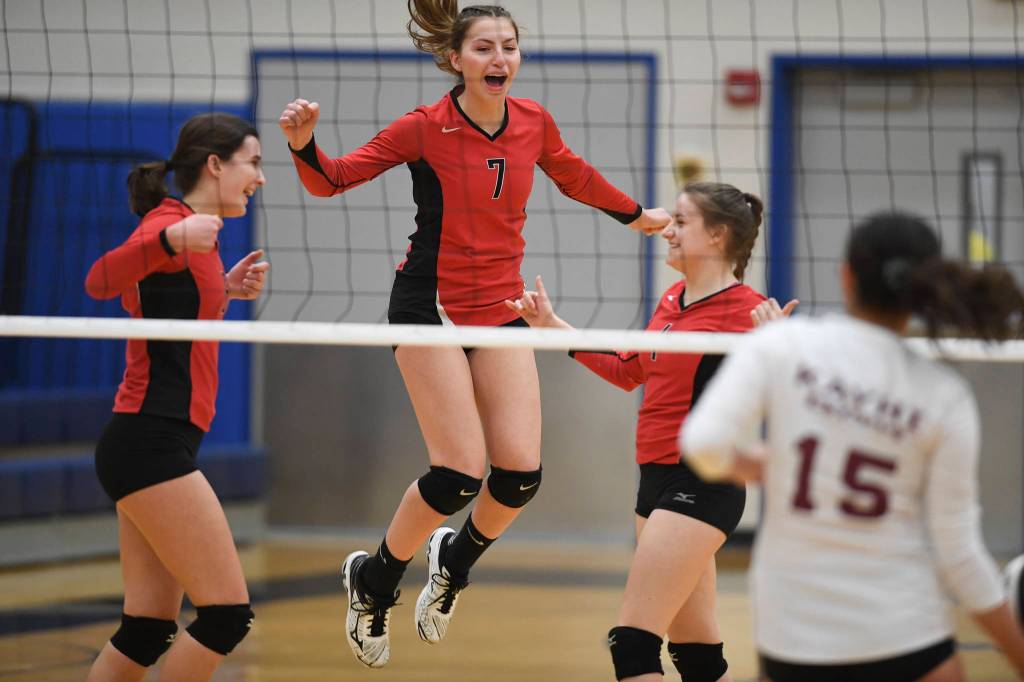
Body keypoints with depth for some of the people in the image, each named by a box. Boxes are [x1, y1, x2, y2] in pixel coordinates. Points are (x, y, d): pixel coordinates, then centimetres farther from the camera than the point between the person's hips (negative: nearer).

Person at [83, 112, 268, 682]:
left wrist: (225, 289, 20)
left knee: (150, 630, 8)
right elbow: (102, 282, -30)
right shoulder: (172, 221, -11)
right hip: (151, 445, -10)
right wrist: (171, 242, -47)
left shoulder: (191, 230, 18)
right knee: (228, 613, -11)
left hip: (148, 445, 10)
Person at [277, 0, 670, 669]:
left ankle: (454, 561, 27)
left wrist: (636, 215, 34)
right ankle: (374, 581, 12)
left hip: (501, 309, 5)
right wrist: (303, 143, -30)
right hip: (431, 306, -5)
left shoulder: (533, 120, 0)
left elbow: (575, 176, 21)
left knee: (521, 474, -6)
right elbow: (332, 180, -9)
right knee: (460, 473, -13)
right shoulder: (425, 128, -13)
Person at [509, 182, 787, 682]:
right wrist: (553, 327, 22)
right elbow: (627, 372, 24)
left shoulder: (746, 312, -14)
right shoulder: (672, 301, 11)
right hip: (657, 480, 9)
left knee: (632, 642, -14)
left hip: (700, 487, -9)